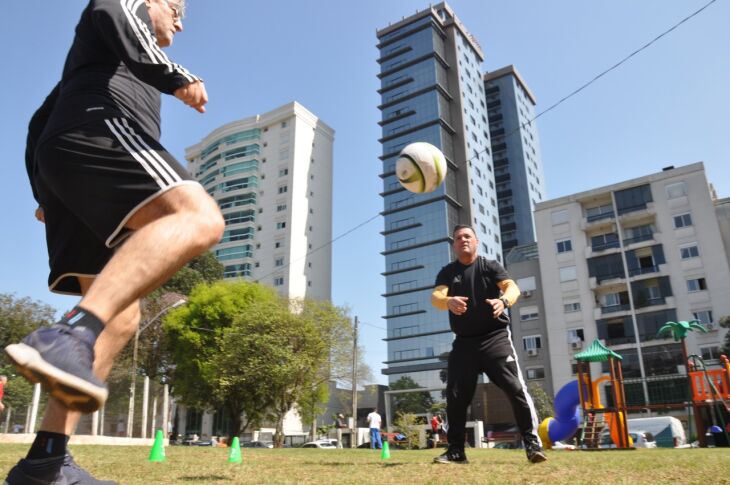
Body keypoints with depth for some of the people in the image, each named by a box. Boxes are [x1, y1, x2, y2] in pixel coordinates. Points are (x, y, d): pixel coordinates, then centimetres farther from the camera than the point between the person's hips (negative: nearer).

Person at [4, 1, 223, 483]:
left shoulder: (85, 59, 44)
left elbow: (39, 122, 39)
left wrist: (46, 193, 34)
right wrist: (176, 76, -15)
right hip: (99, 127, -8)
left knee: (121, 315, 1)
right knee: (200, 218, -33)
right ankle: (71, 336, -49)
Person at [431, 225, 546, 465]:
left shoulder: (490, 265, 2)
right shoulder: (447, 272, 7)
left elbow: (512, 287, -15)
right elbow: (436, 297, -11)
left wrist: (503, 300, -40)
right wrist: (449, 301, -36)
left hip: (495, 337, -2)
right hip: (463, 342, 3)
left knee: (515, 388, -12)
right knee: (455, 396, 2)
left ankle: (532, 443, -2)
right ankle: (456, 451, 14)